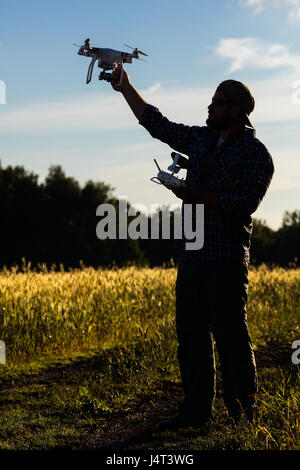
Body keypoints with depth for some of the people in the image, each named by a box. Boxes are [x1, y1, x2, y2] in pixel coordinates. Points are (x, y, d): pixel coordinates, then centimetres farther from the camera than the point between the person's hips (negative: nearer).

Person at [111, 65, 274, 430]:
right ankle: (197, 407, 16)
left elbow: (247, 201, -15)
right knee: (191, 332, 8)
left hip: (227, 258, -7)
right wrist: (125, 87, 19)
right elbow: (156, 123, 22)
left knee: (229, 333, -7)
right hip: (191, 253, 7)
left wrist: (200, 195, -15)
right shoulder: (200, 140, 17)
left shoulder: (256, 153, -3)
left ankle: (243, 410, 3)